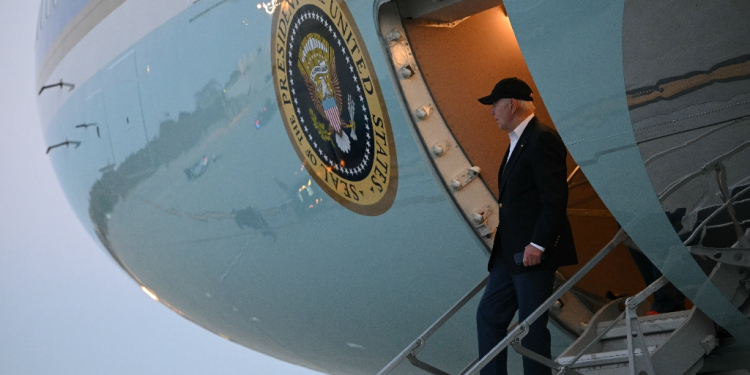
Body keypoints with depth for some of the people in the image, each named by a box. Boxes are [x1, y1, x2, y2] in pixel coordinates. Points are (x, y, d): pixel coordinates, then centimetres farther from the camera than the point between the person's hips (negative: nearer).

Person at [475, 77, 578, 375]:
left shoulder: (542, 139, -13)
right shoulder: (517, 142, 18)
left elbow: (555, 198, -20)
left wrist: (538, 244, -22)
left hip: (533, 253, -10)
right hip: (510, 252, 10)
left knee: (532, 327, -3)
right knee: (489, 316, 11)